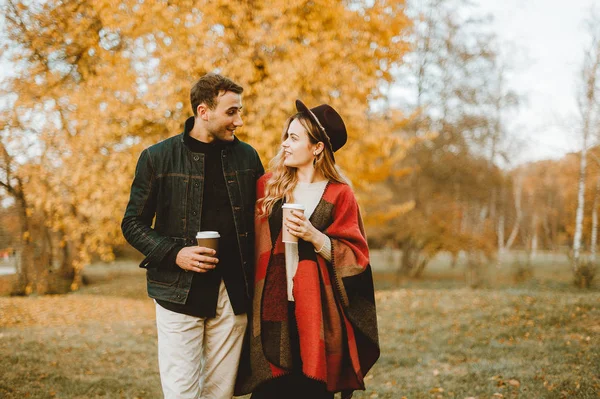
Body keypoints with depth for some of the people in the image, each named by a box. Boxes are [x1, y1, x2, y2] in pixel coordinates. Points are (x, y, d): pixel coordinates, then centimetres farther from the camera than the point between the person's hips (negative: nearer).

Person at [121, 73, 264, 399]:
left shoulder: (246, 156, 7)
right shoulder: (158, 158, -1)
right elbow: (133, 224, 2)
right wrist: (174, 254, -14)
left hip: (233, 293, 3)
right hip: (179, 292, -3)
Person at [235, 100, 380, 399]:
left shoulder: (339, 195, -1)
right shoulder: (268, 186, 7)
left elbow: (354, 257, -2)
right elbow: (253, 243, 12)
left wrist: (314, 236, -14)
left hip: (316, 310, -2)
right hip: (272, 307, 2)